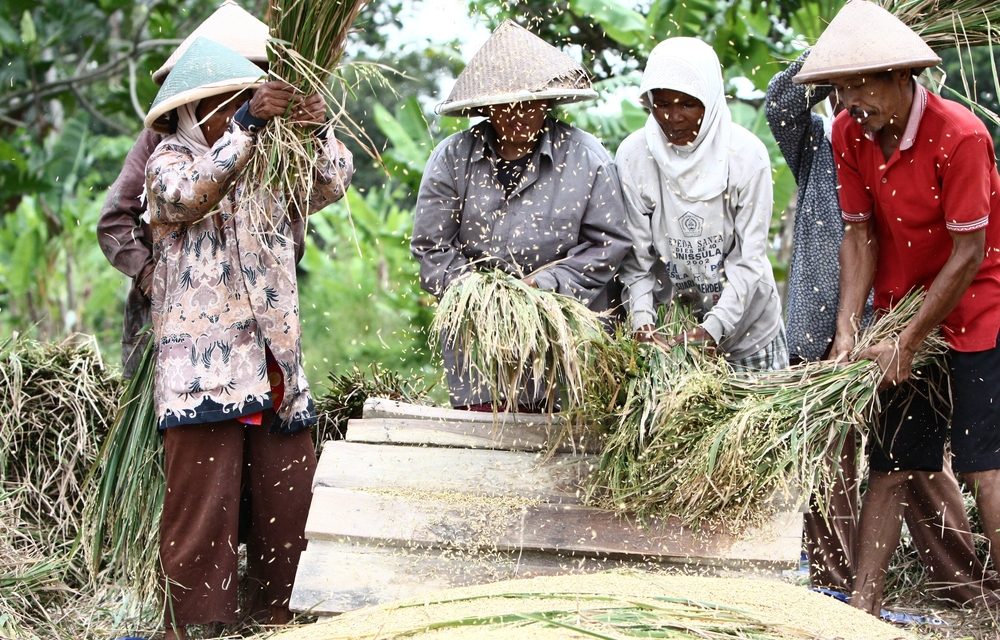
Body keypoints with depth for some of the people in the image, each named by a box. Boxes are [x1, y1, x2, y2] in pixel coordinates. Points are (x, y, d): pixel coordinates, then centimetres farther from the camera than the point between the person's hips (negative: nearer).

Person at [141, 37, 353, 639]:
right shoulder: (170, 159, 4)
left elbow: (333, 182, 5)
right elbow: (191, 194, -18)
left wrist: (319, 130, -13)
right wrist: (248, 123, -25)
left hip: (277, 367, 5)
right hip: (203, 366, -5)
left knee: (291, 502, 3)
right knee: (201, 507, -5)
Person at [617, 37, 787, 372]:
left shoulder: (747, 153, -14)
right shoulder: (633, 156, -11)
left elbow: (749, 258, -15)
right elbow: (636, 256, -9)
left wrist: (714, 328, -26)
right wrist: (642, 320, -24)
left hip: (746, 322, 0)